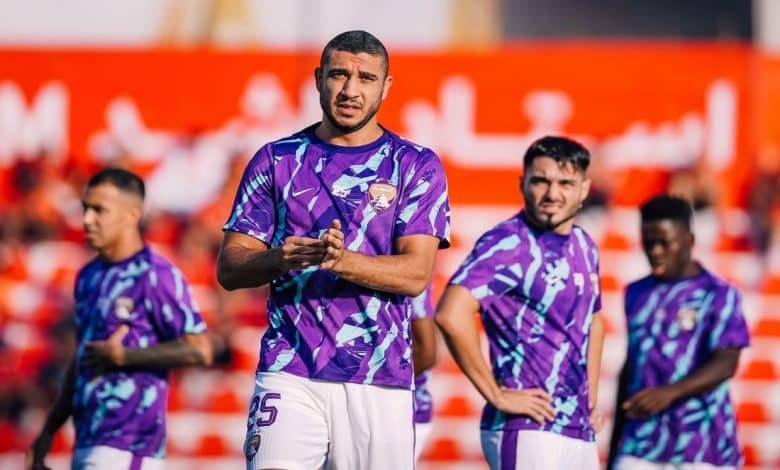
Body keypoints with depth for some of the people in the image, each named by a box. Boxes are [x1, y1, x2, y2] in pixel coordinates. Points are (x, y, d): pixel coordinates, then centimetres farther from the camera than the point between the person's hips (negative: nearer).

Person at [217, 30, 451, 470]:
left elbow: (416, 273, -5)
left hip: (382, 378, 0)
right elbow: (229, 269, 6)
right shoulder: (277, 160, 11)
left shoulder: (418, 166, 6)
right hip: (290, 372, 0)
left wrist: (344, 262, -24)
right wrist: (279, 259, -17)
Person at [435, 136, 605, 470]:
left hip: (579, 431, 9)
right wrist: (497, 395, -21)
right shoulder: (509, 244, -11)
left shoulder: (583, 247, 15)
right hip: (528, 430, -9)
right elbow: (452, 313, -26)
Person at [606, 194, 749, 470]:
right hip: (641, 445, 4)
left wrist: (670, 393, -31)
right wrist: (614, 447, 22)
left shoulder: (718, 295, -3)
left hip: (703, 448, -4)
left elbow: (725, 364, -14)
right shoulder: (637, 293, 13)